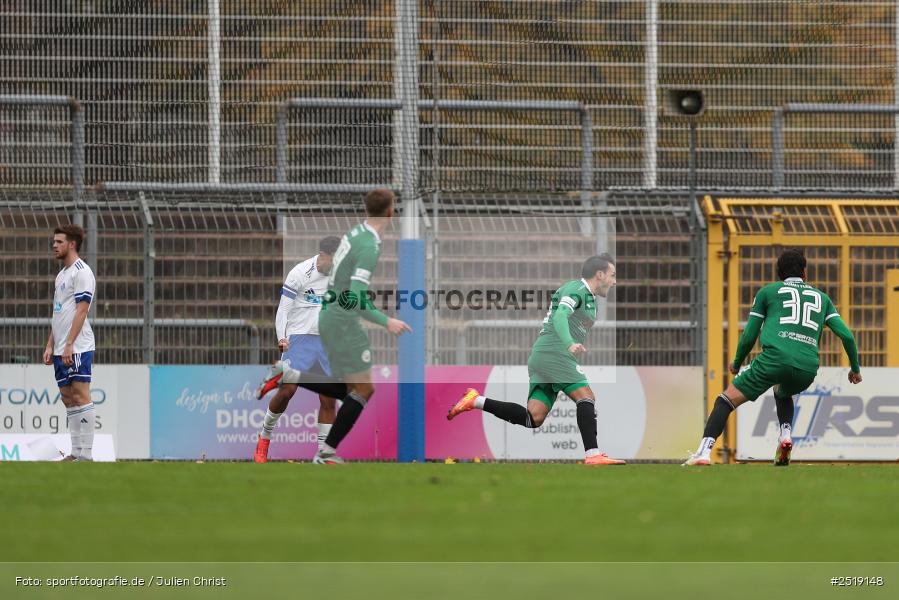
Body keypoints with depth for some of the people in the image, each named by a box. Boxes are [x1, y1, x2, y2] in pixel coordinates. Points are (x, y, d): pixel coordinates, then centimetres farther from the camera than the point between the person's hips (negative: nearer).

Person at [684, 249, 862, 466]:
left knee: (726, 399, 3)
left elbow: (749, 337, 18)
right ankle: (785, 434, 10)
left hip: (775, 358, -3)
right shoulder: (821, 297, 26)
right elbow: (847, 336, 17)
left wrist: (736, 365, 35)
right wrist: (855, 369, 32)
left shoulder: (767, 291, 19)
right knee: (782, 393, 37)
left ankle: (704, 452, -17)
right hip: (808, 369, 3)